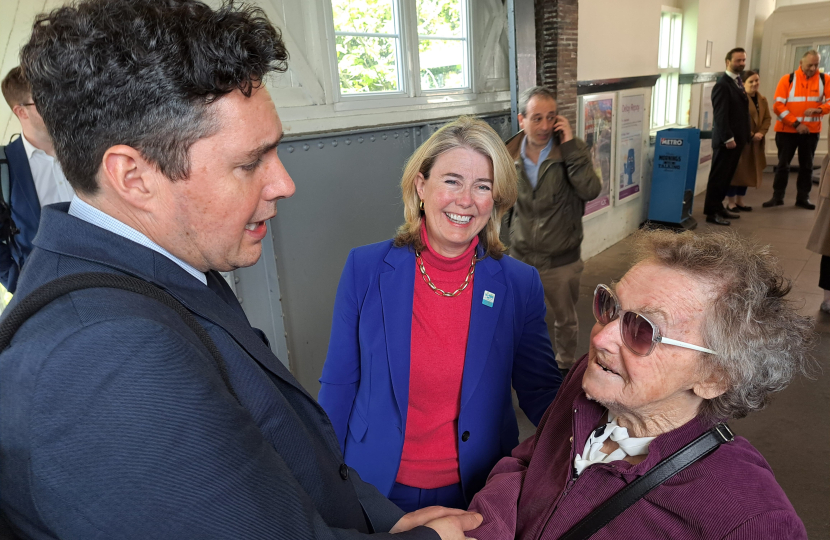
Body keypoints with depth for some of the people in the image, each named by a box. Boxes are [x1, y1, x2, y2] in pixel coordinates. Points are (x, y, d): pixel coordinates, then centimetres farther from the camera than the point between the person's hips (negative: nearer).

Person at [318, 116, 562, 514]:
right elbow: (339, 385, -5)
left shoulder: (520, 284, -11)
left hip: (479, 492, 1)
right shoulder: (365, 268, -12)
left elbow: (541, 394, -4)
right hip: (376, 489, 0)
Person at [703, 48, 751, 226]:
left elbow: (741, 111, 17)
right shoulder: (722, 85, -13)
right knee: (718, 176, -4)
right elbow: (720, 114, -19)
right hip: (726, 140, -9)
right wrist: (728, 138, -21)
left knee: (727, 176, 13)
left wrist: (744, 136, 12)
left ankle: (718, 207, 22)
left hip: (737, 138, 9)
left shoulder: (738, 82, 15)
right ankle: (711, 212, 1)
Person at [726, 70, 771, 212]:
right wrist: (750, 135, -18)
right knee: (736, 170, -4)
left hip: (755, 143, 8)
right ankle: (731, 202, 3)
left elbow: (767, 118, 12)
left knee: (748, 171, 11)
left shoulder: (762, 100, 13)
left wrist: (761, 133, -6)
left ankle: (740, 201, 20)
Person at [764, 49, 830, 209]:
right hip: (787, 130, -2)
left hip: (811, 131, 2)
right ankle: (777, 197, 12)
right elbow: (778, 105, -10)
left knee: (806, 165, 8)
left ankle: (803, 198, 16)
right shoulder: (787, 79, -5)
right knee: (783, 164, 3)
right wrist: (796, 124, -15)